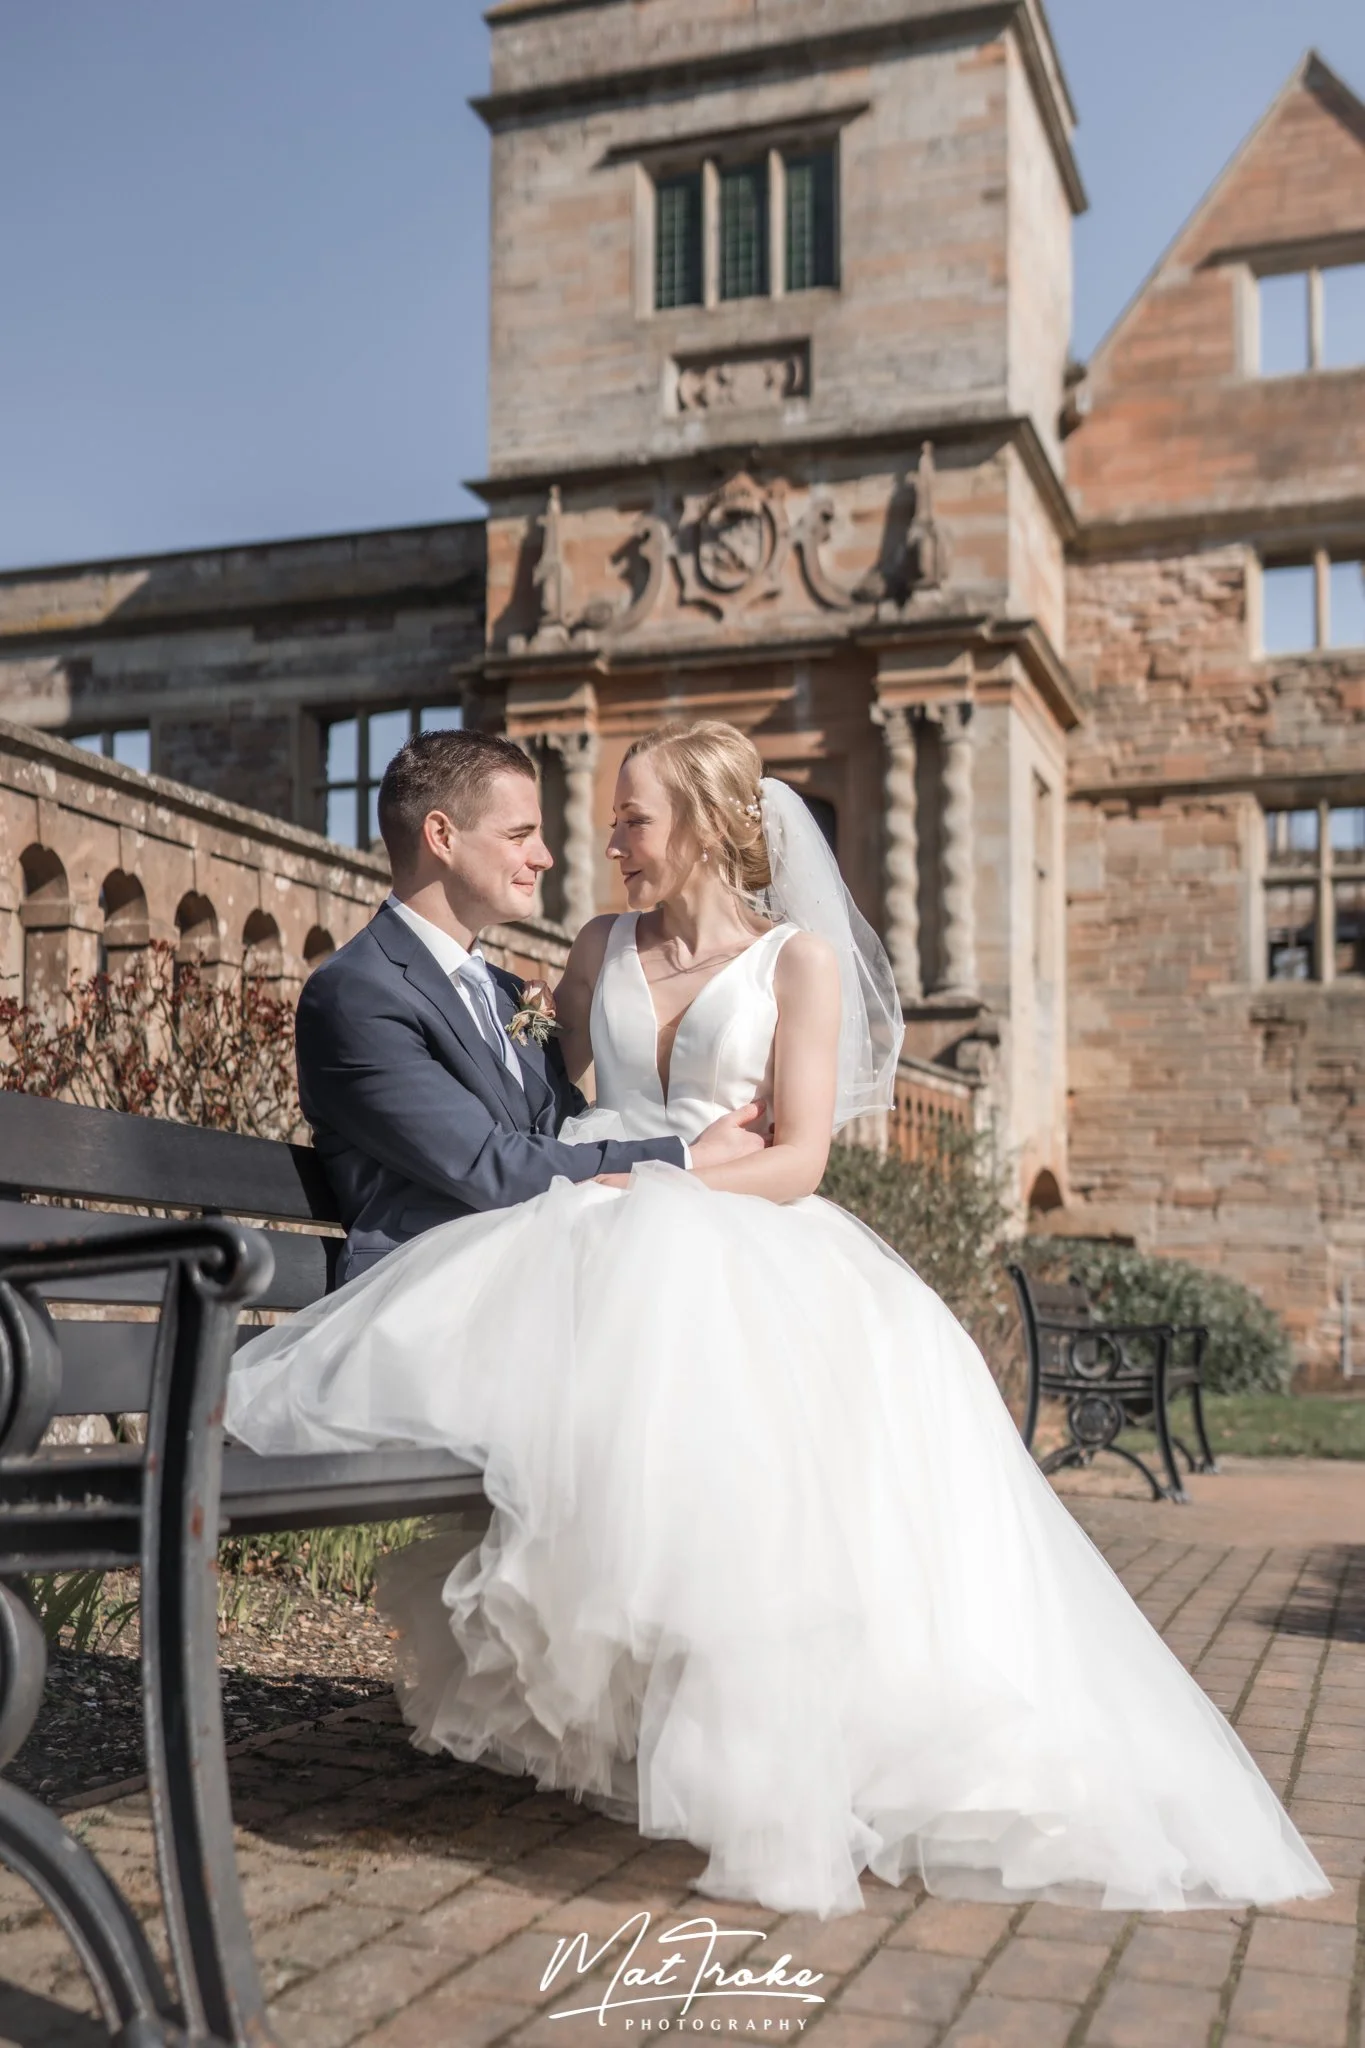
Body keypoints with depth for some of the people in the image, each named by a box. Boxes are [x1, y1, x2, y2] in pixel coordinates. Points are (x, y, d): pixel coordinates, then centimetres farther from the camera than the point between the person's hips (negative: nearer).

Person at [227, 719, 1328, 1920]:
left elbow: (798, 1159, -2)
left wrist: (661, 1185, -16)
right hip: (607, 1240, 3)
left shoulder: (800, 958, 5)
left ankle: (772, 1762, -28)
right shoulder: (601, 953, 18)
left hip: (746, 1241, -3)